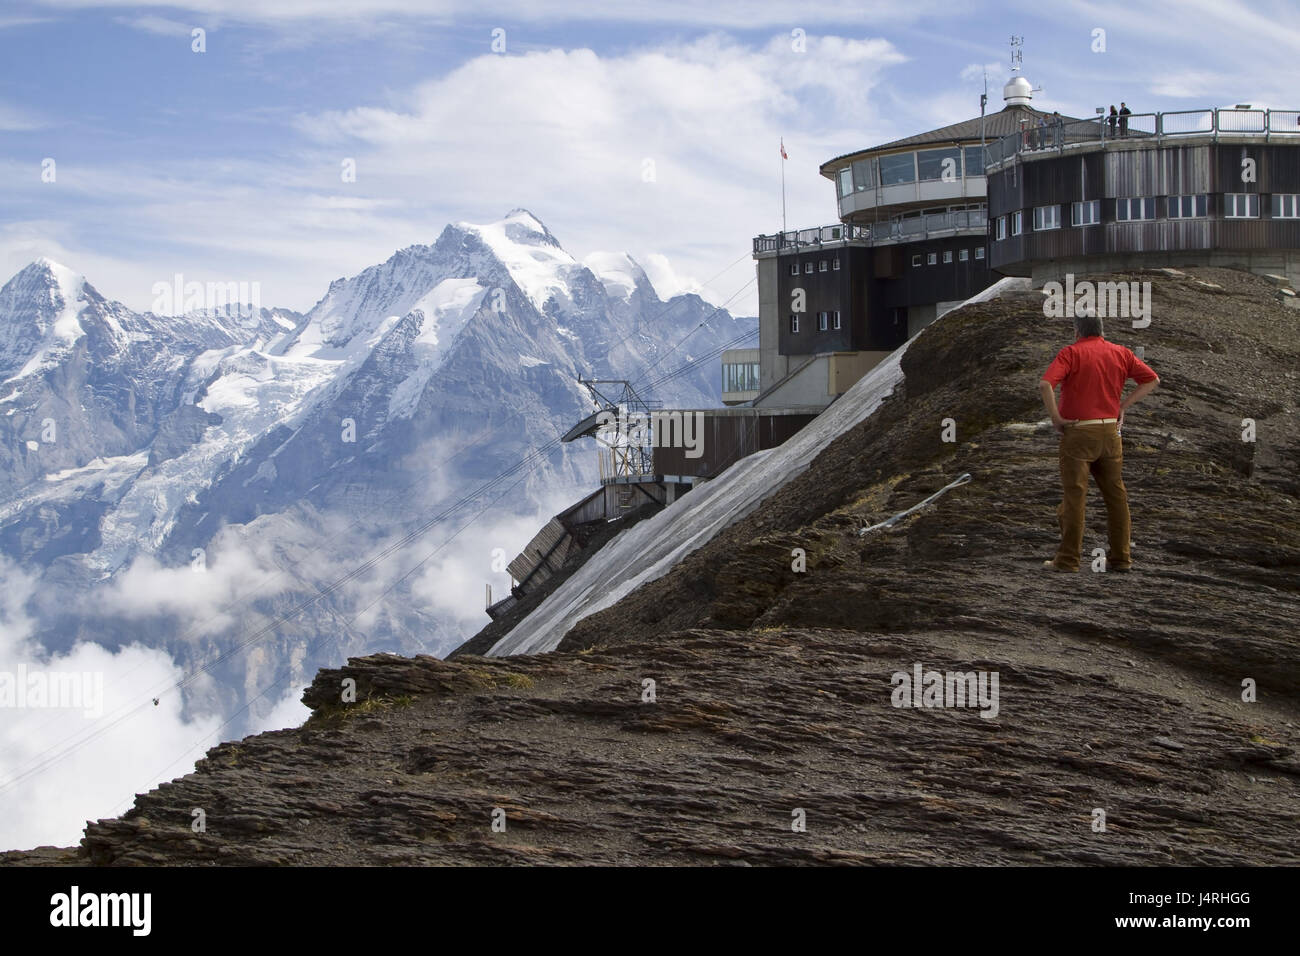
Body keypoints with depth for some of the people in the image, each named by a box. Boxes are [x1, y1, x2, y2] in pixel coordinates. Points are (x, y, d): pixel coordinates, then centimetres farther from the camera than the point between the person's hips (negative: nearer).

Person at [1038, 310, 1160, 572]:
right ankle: (1120, 557, 14)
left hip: (1078, 432, -4)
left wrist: (1055, 418, -11)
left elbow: (1045, 384, -20)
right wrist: (1123, 406, 10)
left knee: (1074, 496, -1)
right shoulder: (1120, 353, 9)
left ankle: (1068, 559, 0)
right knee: (1116, 494, 11)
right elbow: (1152, 379, 12)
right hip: (1110, 431, 5)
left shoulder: (1071, 353, -6)